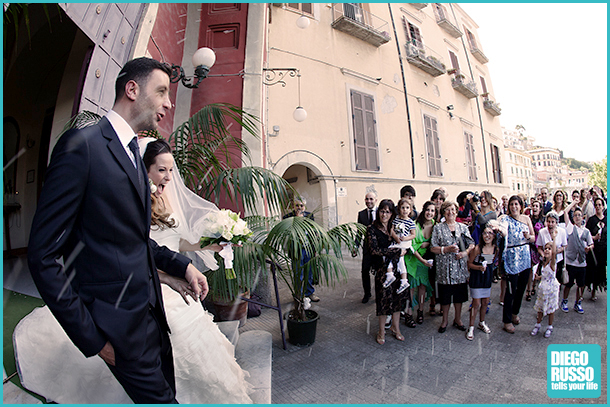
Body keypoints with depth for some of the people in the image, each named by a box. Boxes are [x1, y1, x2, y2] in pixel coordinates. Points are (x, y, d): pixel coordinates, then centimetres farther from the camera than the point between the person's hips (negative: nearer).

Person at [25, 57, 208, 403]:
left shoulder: (134, 154, 11)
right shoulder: (82, 145, -15)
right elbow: (43, 255, -16)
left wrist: (182, 265, 6)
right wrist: (91, 336, -15)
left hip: (150, 309, 8)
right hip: (121, 317, -8)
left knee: (166, 390, 22)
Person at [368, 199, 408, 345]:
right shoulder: (372, 229, -7)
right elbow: (375, 250, -18)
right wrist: (397, 251, -16)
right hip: (382, 268, -4)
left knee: (398, 297, 10)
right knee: (384, 299, 2)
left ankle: (395, 328, 31)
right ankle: (382, 331, 22)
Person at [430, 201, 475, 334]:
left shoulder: (463, 227, 9)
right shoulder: (438, 228, 0)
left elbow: (472, 244, 7)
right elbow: (433, 248, -4)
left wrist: (465, 252, -11)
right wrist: (447, 249, -18)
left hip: (460, 268, 3)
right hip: (444, 269, -2)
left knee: (459, 295, 12)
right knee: (445, 296, 6)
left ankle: (458, 319, 31)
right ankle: (445, 320, 25)